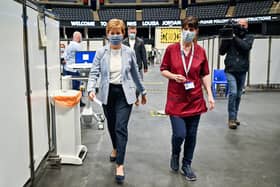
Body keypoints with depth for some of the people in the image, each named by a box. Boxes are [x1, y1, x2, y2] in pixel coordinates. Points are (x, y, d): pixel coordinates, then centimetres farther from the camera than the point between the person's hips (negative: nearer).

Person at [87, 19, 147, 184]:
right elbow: (94, 73, -6)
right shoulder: (101, 52, -2)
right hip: (108, 93, 2)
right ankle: (116, 148, 47)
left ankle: (120, 164, -1)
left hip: (124, 93, -2)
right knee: (111, 125, 18)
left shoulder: (129, 52, -2)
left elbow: (135, 73, 8)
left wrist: (143, 91, 13)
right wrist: (91, 89, -24)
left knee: (121, 127, -8)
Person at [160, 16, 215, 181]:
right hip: (176, 99, -2)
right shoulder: (171, 49, -4)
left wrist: (210, 95, 1)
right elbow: (163, 70, 4)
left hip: (195, 100, 2)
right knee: (179, 134, -6)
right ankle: (175, 155, 29)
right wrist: (173, 76, -16)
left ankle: (187, 165, 29)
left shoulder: (201, 51, 0)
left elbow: (205, 75, 6)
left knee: (191, 135, 9)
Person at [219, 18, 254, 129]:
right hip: (230, 70, -2)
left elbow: (246, 47, -15)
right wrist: (225, 39, -11)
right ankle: (231, 119, -8)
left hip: (242, 71, 2)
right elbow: (221, 52, -1)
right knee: (233, 93, -15)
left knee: (238, 95, 9)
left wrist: (235, 37, -14)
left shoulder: (249, 37, 7)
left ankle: (234, 117, 23)